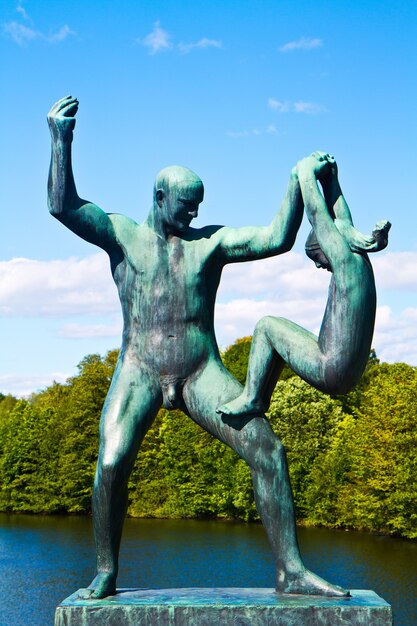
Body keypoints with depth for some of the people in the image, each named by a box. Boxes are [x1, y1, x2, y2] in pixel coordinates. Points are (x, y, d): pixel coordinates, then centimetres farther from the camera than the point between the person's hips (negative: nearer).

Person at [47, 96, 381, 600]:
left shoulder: (212, 241, 9)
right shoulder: (123, 234, 6)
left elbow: (277, 239, -2)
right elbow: (62, 206, -7)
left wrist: (299, 181, -9)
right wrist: (61, 139, -14)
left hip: (202, 373, 2)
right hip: (140, 372, -1)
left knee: (268, 450, -13)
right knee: (111, 464, -23)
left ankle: (291, 571, -6)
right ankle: (105, 575, -4)